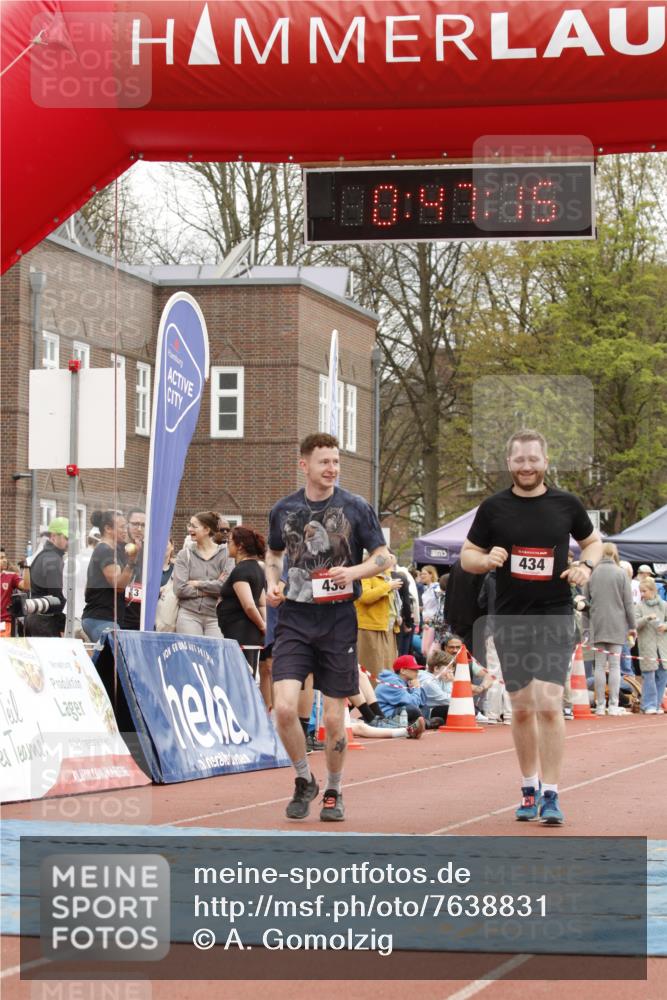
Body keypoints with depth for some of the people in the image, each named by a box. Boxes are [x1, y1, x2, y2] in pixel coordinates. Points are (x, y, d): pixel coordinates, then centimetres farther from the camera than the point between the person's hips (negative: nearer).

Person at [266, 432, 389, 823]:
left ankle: (334, 792, 24)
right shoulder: (284, 509, 6)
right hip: (295, 618, 1)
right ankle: (304, 780, 10)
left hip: (338, 619, -1)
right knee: (284, 706, -14)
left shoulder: (356, 508, -1)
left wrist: (354, 572, -15)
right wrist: (273, 582, 5)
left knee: (335, 716, 3)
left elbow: (384, 557, 4)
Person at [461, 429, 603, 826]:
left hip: (555, 618, -1)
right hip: (510, 619, 2)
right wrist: (486, 559, -14)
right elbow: (467, 555, 9)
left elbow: (593, 541, 17)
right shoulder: (493, 508, 3)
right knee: (522, 708, 8)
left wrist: (587, 565, -5)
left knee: (549, 705, -12)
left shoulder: (567, 504, 2)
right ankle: (530, 789, 22)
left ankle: (551, 795, -8)